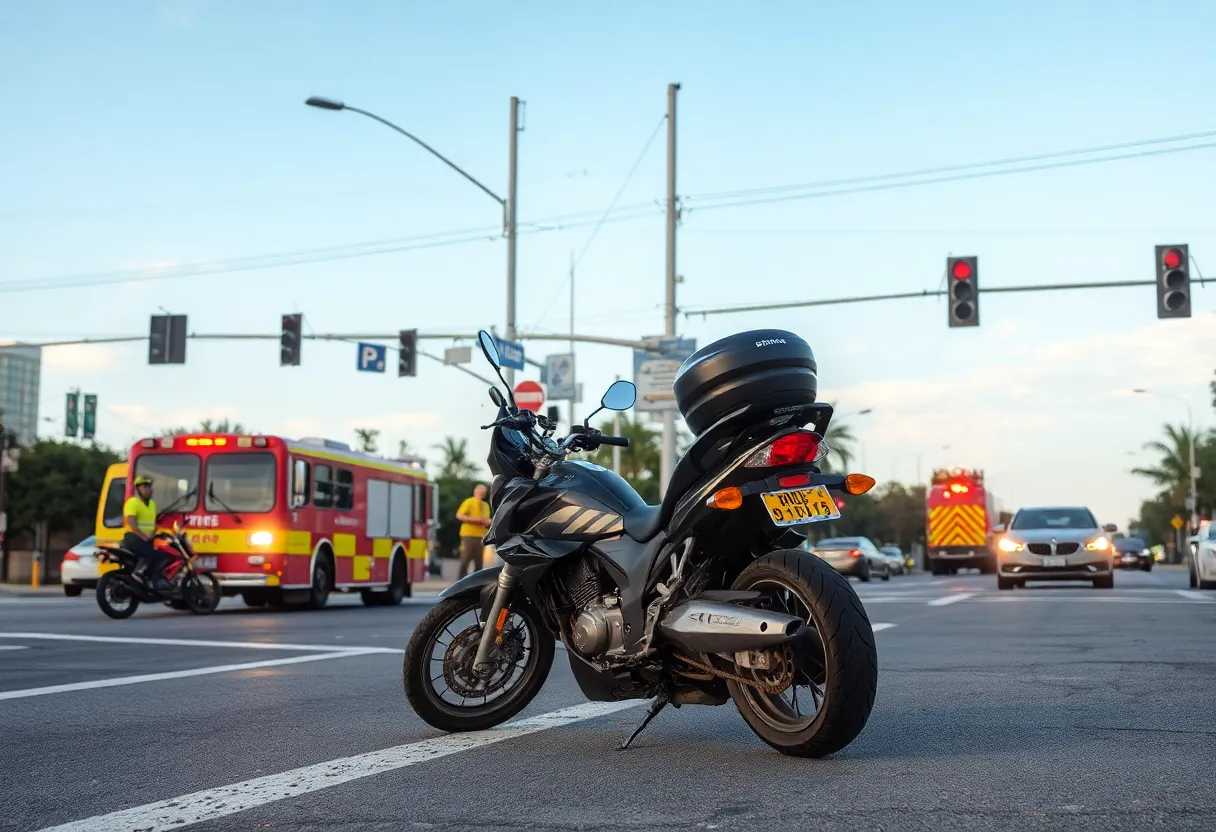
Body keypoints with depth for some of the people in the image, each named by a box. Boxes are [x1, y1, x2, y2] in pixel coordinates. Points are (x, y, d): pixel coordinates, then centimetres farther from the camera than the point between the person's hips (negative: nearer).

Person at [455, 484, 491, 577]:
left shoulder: (485, 505, 16)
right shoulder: (469, 502, -4)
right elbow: (459, 516, -12)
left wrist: (487, 522, 1)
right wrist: (475, 520, -19)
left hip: (480, 537, 7)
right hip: (468, 535, -6)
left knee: (479, 562, 5)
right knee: (465, 561, -6)